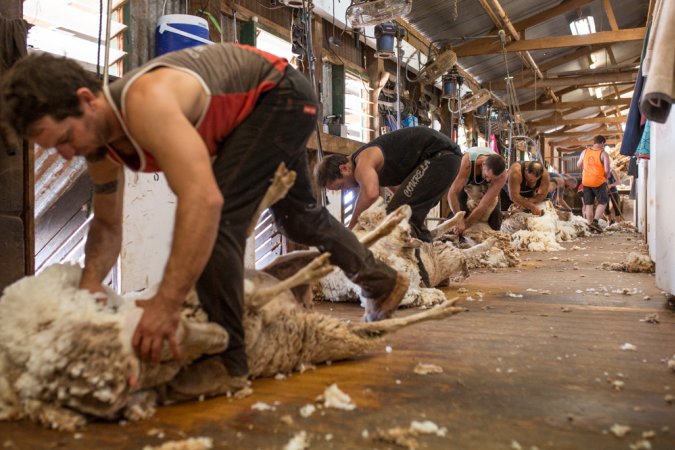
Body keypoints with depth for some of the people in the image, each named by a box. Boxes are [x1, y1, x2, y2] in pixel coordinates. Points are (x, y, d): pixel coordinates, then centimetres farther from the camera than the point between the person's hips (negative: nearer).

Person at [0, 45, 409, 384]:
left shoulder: (144, 101, -39)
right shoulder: (100, 145, -10)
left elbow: (204, 199, -50)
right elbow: (107, 224, 0)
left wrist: (167, 302, -51)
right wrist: (91, 279, -20)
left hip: (282, 94, -9)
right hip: (260, 107, 10)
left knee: (218, 215, -25)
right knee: (297, 214, 22)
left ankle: (227, 360, -12)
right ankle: (383, 282, 44)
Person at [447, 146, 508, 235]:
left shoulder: (501, 175, -38)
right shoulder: (467, 161, -44)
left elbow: (484, 205, -38)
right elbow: (452, 193, -45)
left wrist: (465, 224, -42)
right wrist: (460, 220, -54)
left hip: (487, 187, 1)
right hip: (463, 182, -1)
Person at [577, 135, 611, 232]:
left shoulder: (585, 152, 1)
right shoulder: (603, 154, -10)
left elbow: (578, 165, 13)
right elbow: (607, 170, -15)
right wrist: (606, 176, 5)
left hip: (586, 181, 4)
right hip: (599, 182, -4)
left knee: (588, 204, 11)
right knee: (603, 202, 12)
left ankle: (591, 226, 14)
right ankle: (595, 221, -3)